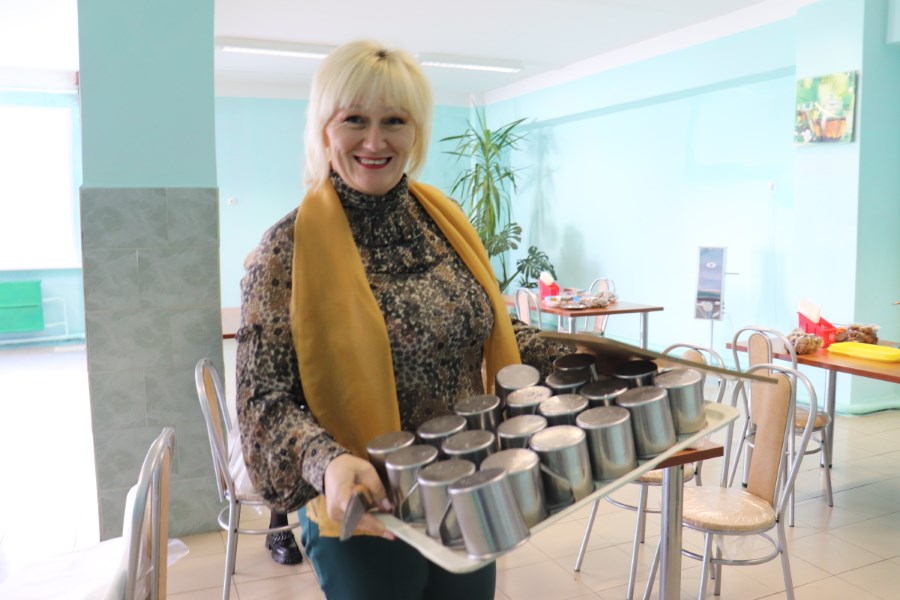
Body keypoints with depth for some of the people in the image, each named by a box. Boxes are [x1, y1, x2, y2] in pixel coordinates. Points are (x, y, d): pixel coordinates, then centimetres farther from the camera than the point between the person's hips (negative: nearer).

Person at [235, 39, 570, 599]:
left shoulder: (445, 218, 1)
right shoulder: (290, 249, -14)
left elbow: (492, 331, 12)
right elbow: (265, 398, -14)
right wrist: (327, 462, -31)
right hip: (368, 514, -4)